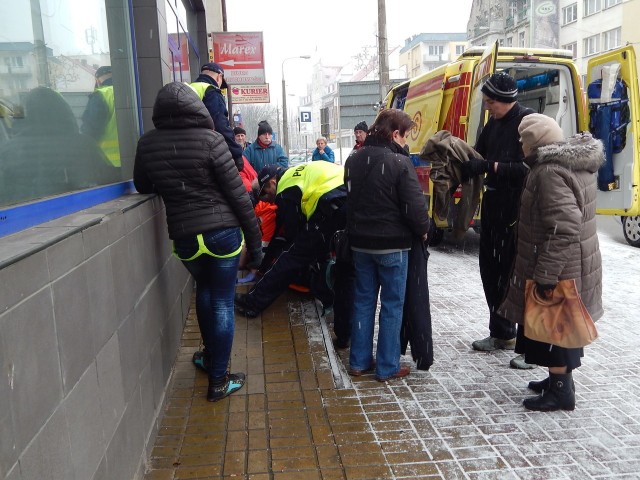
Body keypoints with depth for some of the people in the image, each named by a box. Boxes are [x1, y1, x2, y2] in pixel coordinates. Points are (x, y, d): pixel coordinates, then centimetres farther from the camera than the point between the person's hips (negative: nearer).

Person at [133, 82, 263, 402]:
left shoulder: (147, 144, -2)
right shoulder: (210, 139, -12)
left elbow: (144, 188, 13)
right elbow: (238, 194, -11)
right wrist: (255, 242, -3)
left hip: (183, 237, 4)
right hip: (223, 232, -3)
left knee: (204, 291, 28)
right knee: (222, 303, 7)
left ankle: (210, 358, 42)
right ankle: (218, 380, 15)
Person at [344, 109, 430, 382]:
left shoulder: (353, 160, 7)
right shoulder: (399, 163, -16)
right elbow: (415, 205, -18)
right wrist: (423, 230, -1)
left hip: (360, 242, 6)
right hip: (392, 244, -6)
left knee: (363, 300, 14)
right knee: (392, 304, 4)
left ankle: (359, 361, 21)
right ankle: (387, 367, 11)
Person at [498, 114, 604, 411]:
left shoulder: (551, 172, -23)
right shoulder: (577, 162, 9)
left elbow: (564, 229, -30)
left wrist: (545, 274, -26)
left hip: (558, 269, -10)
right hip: (575, 265, 10)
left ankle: (560, 392, 15)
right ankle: (561, 380, 35)